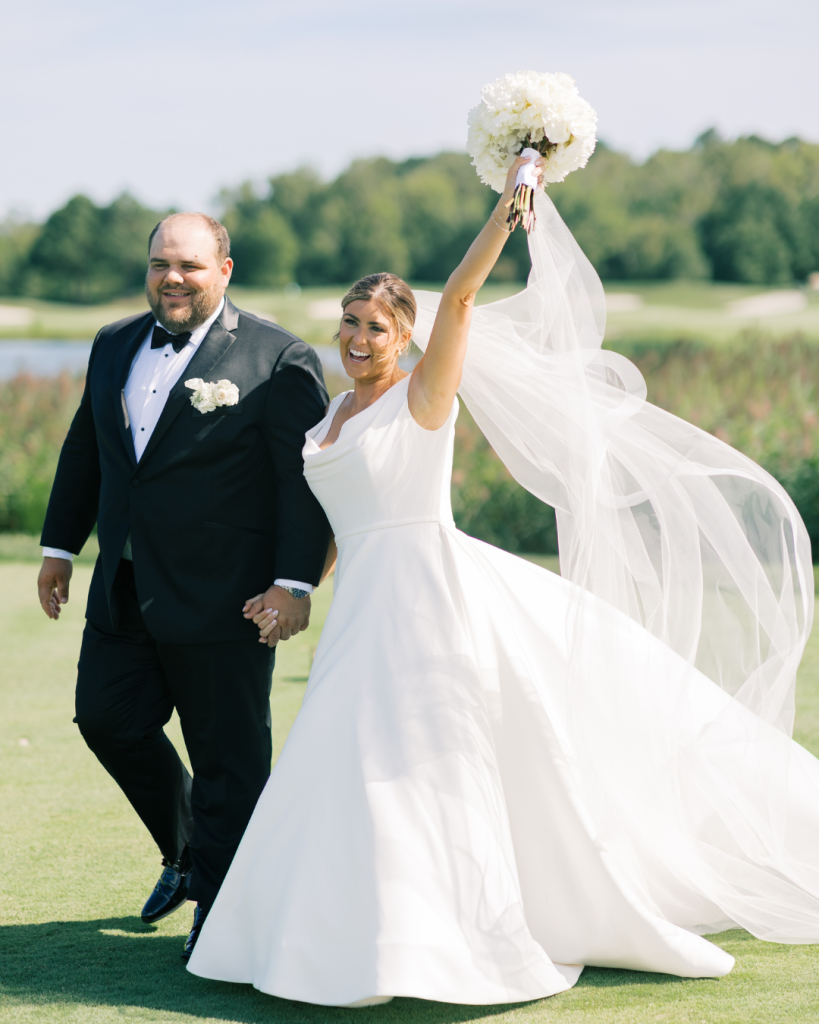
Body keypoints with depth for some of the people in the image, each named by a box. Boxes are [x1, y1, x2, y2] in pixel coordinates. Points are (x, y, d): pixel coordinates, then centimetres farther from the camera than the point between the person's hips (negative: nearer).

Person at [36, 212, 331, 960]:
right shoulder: (115, 346, 12)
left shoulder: (278, 360, -9)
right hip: (125, 591, 6)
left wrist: (295, 580, -17)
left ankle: (221, 910, 15)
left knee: (229, 758, 2)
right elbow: (84, 451, 20)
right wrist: (60, 545, 20)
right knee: (108, 720, 8)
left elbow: (305, 478, -11)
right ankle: (187, 852, 31)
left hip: (222, 602, -6)